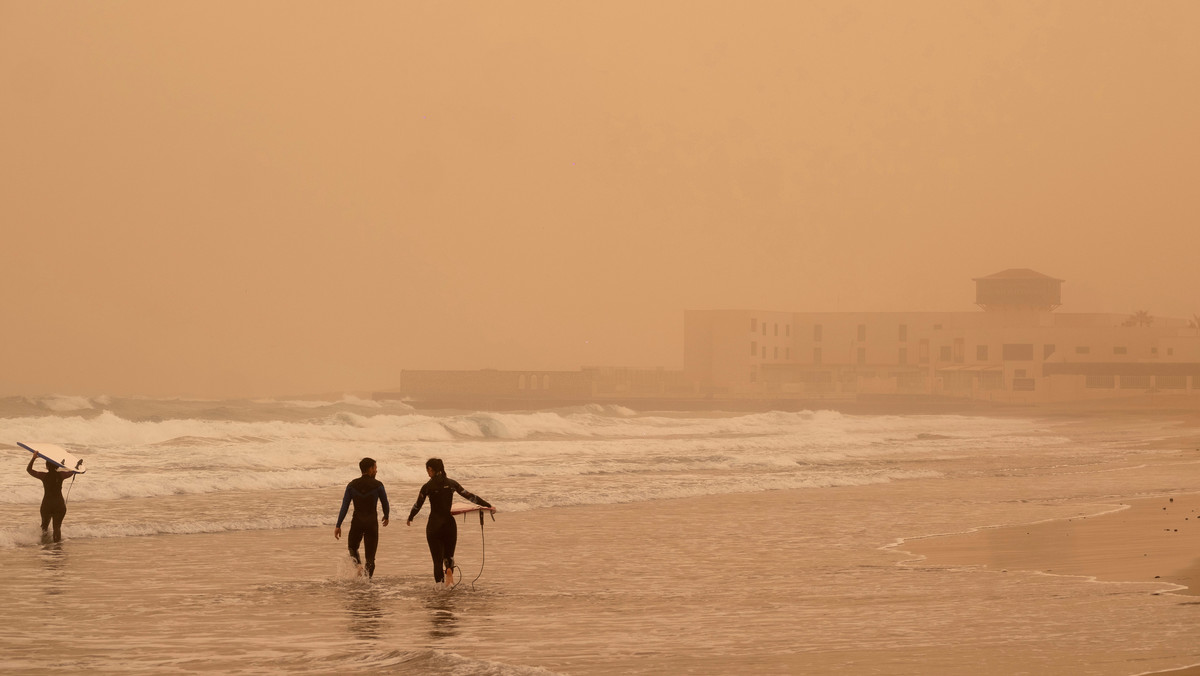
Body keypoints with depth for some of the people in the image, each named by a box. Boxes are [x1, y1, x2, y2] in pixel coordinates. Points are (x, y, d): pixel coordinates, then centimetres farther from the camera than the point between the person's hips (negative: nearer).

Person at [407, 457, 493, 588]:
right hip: (449, 524, 2)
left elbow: (417, 505, 2)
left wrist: (410, 518, 21)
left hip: (434, 525, -2)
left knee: (437, 558, 6)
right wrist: (488, 506, 12)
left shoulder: (427, 487, -6)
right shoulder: (451, 484, 2)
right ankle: (449, 570, -15)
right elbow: (470, 496, 4)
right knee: (449, 555, 16)